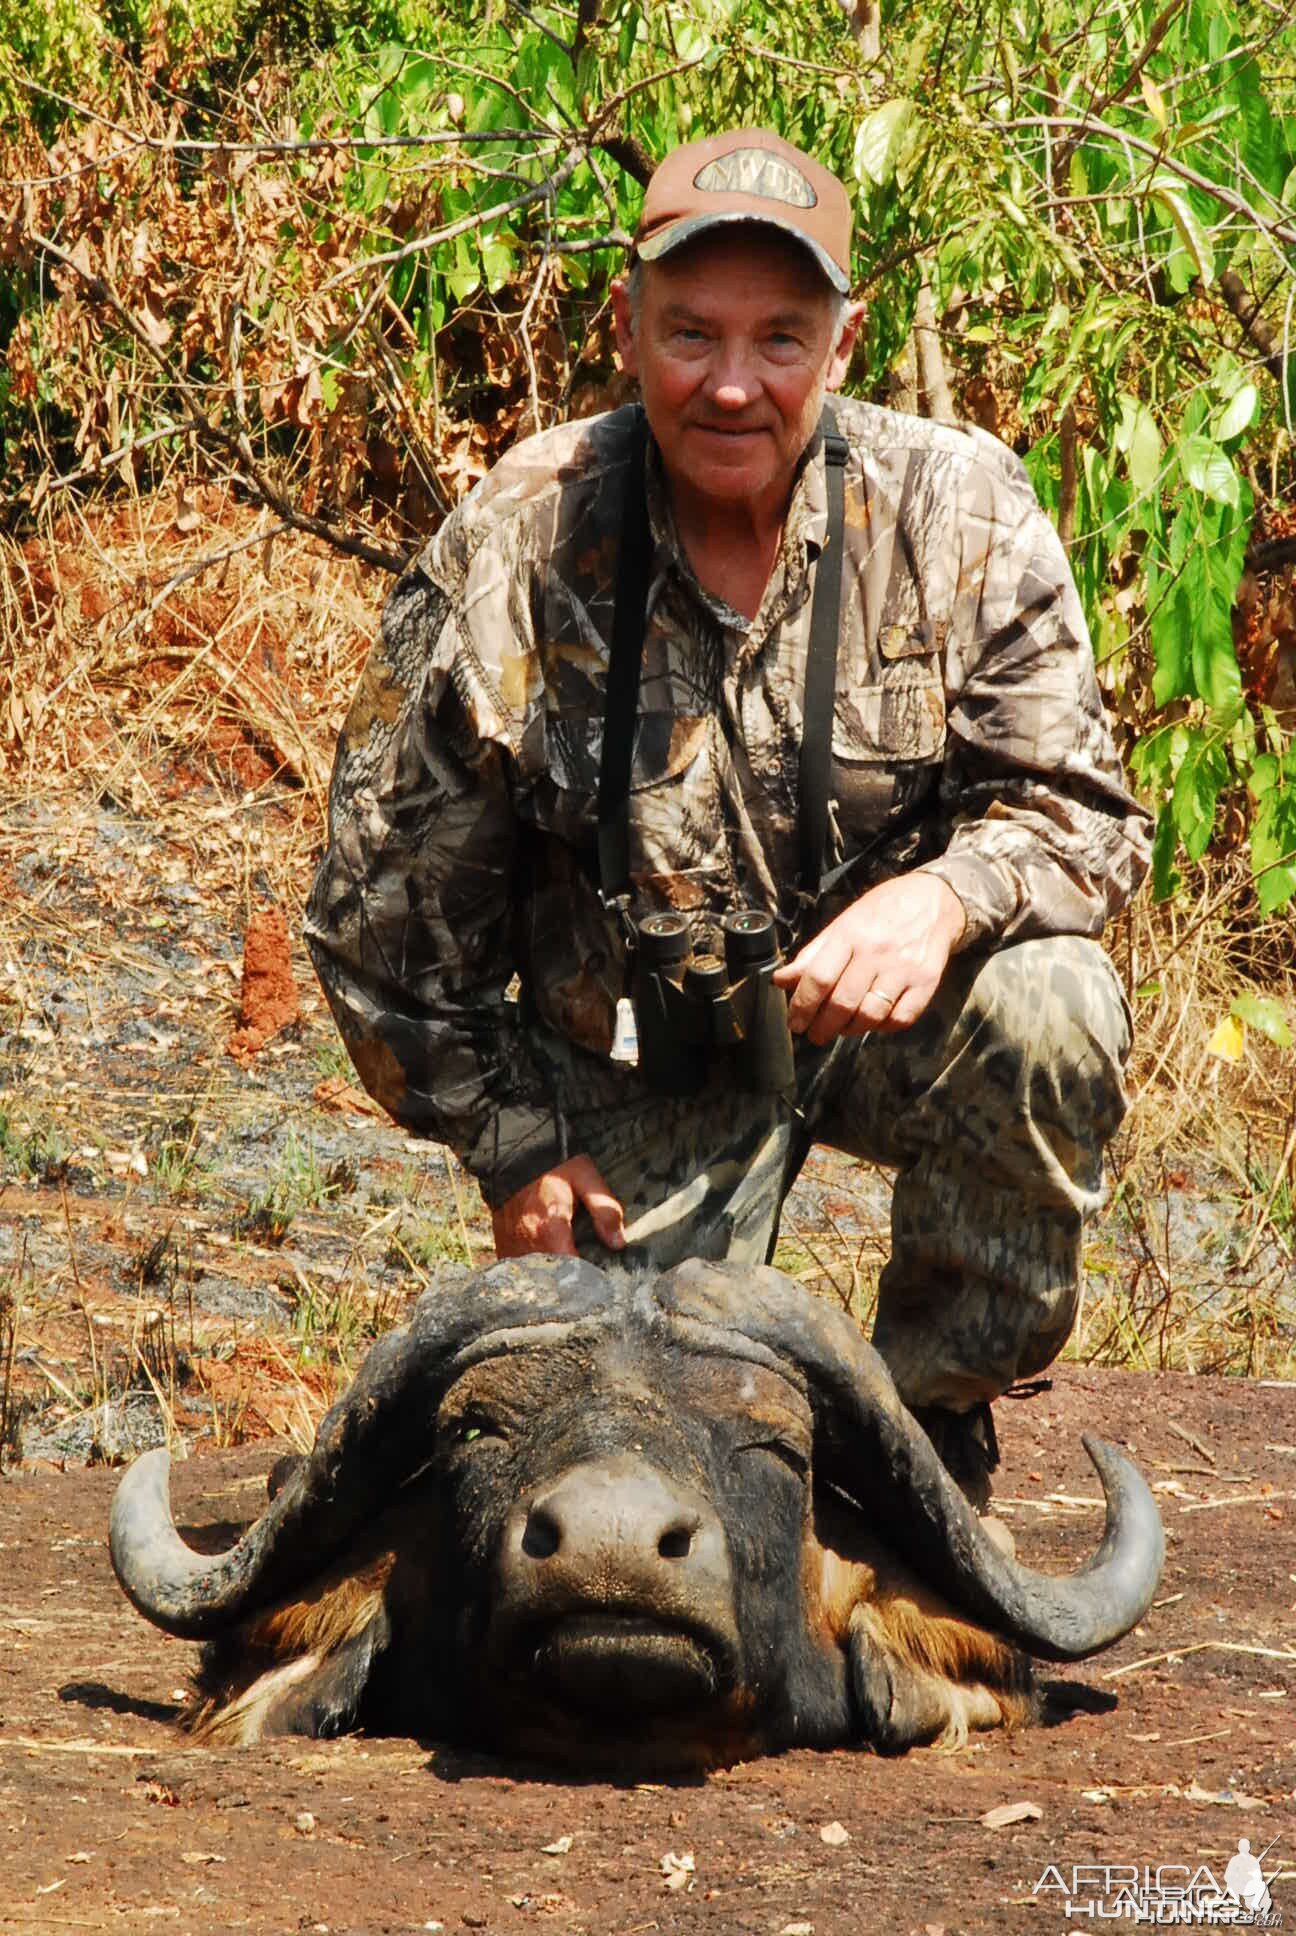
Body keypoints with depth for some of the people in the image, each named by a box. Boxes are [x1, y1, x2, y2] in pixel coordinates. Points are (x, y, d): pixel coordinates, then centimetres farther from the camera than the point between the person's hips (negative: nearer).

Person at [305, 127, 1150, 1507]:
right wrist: (512, 1150, -2)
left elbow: (1078, 808, -10)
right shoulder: (506, 563, -16)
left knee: (1050, 1016, -31)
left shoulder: (957, 508, -13)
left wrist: (945, 896, -33)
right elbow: (384, 907, -5)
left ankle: (930, 1412, -7)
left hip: (883, 1015, 1)